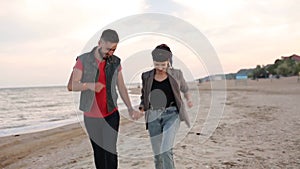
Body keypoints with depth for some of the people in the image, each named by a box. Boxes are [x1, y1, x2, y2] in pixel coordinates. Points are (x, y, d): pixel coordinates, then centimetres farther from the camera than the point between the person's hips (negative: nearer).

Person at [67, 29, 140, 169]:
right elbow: (71, 86, -12)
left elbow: (121, 87, 4)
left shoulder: (115, 62, -1)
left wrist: (130, 108, -8)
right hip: (91, 116, -1)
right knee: (98, 152, 12)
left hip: (112, 114, 1)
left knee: (110, 151, -3)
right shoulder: (83, 60, -9)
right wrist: (89, 85, -32)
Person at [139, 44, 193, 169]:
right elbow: (144, 96, 13)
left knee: (166, 150, -19)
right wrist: (141, 108, -4)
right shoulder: (147, 77, 4)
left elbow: (184, 88, 20)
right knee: (158, 154, 8)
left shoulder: (176, 74, 1)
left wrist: (188, 99, 5)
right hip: (153, 116, 2)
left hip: (172, 114, -2)